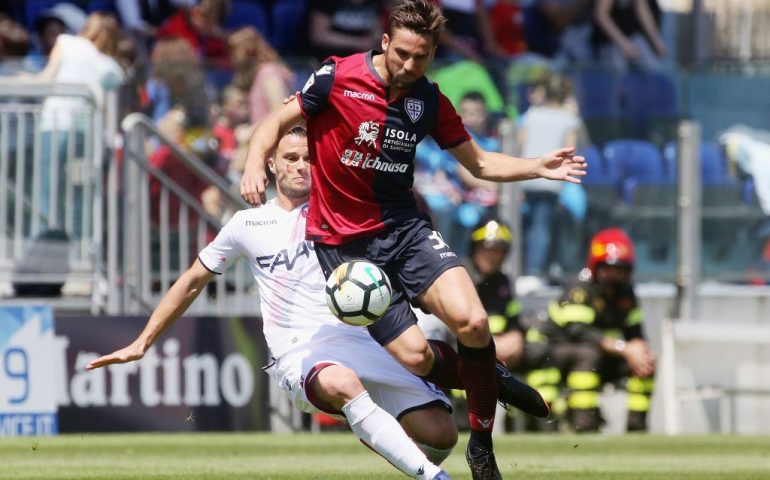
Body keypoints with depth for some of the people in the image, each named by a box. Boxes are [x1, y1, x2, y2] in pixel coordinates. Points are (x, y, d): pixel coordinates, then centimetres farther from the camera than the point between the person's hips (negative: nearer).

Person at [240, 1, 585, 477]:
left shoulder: (429, 99, 2)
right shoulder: (338, 77, -10)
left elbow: (478, 162, 12)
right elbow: (277, 121, -2)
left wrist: (539, 168, -2)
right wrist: (255, 164, -21)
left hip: (405, 226, 3)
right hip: (346, 241, -3)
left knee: (472, 322, -21)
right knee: (415, 358, -14)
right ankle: (488, 377, 20)